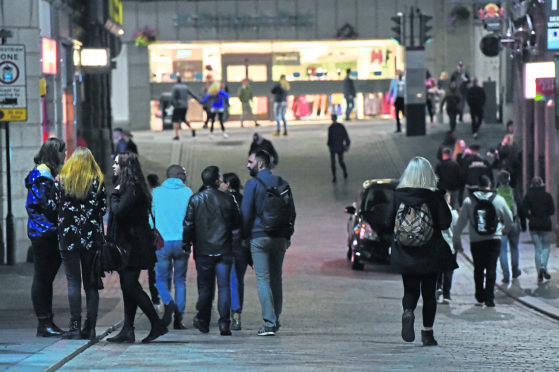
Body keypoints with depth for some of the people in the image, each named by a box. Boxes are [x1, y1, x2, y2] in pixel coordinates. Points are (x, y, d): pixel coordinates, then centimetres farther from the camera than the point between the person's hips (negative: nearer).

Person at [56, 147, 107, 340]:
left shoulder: (62, 181, 0)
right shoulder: (98, 182, 1)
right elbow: (103, 210, 1)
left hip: (68, 237, -1)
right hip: (92, 238, 1)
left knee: (73, 282, 0)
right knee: (91, 284, 6)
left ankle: (75, 326, -6)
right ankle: (90, 327, 5)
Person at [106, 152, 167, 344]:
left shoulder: (132, 189, -14)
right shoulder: (130, 187, 17)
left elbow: (119, 211, -23)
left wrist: (114, 195, -8)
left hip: (133, 246, -10)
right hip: (127, 244, 10)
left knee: (130, 286, -10)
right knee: (128, 286, 8)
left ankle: (157, 324, -5)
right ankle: (127, 331, 9)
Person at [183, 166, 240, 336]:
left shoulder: (195, 199, -4)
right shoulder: (228, 199, -3)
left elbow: (188, 224, -5)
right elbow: (237, 223, 4)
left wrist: (186, 243, 8)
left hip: (203, 250, 1)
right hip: (224, 250, -1)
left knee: (205, 287, 11)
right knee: (224, 286, 1)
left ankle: (203, 322, 19)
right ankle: (224, 323, -8)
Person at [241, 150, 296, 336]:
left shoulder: (253, 184, -7)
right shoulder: (282, 183, 9)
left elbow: (246, 213, -6)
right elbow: (292, 211, 13)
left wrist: (244, 236, 3)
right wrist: (288, 235, 18)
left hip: (259, 237, -5)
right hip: (279, 237, 5)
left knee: (263, 280, -4)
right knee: (276, 279, 13)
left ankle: (269, 323, -10)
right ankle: (275, 320, 18)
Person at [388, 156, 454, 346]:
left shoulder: (399, 194, -4)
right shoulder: (435, 195, -9)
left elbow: (391, 222, 0)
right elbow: (444, 223, -9)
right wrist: (446, 207, 9)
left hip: (406, 253, 1)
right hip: (431, 252, -1)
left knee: (410, 290, 11)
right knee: (429, 292, 10)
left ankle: (408, 312, -21)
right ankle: (427, 333, 9)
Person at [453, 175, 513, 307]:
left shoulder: (468, 201, 0)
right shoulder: (499, 200, 1)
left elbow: (460, 223, 0)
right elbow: (509, 220, 12)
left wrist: (456, 241, 9)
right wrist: (504, 231, 33)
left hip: (476, 241, 1)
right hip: (494, 240, -1)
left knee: (478, 269, 13)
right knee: (491, 268, 0)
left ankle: (480, 298, 17)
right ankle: (489, 298, -6)